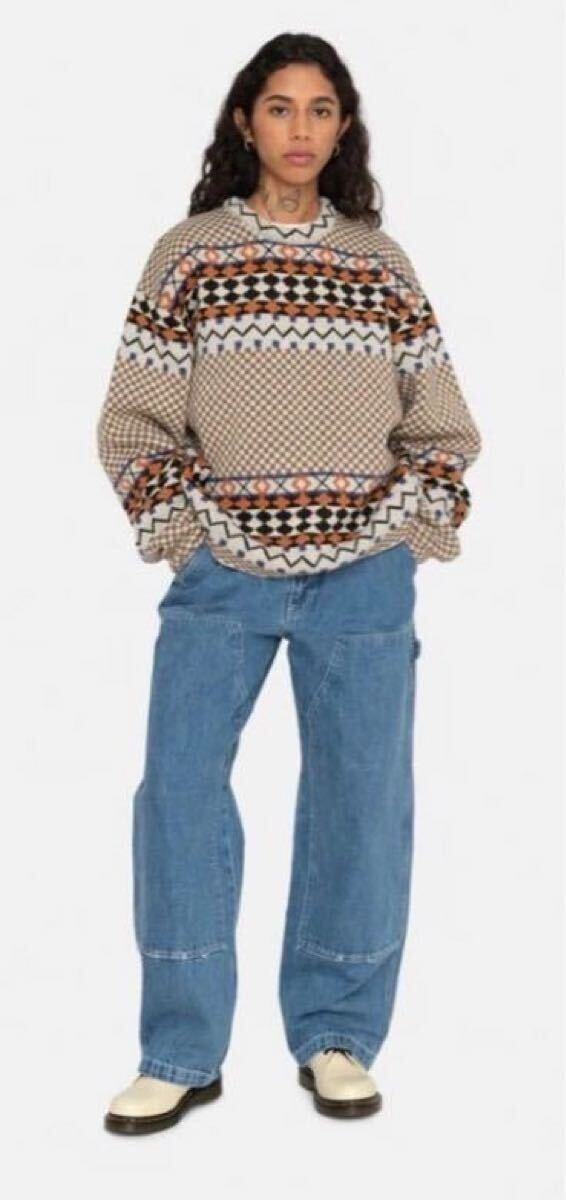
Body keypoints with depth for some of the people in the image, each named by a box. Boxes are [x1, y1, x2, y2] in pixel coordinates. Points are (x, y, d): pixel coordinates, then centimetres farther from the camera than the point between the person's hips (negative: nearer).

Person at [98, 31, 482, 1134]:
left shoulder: (380, 263, 8)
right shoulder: (188, 254, 3)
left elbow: (440, 421, 11)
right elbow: (134, 421, 2)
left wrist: (413, 521, -1)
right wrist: (187, 529, -7)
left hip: (363, 577, 1)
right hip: (222, 574, -1)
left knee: (363, 801, 2)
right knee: (178, 790, -6)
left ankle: (335, 1039, 17)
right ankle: (180, 1055, 6)